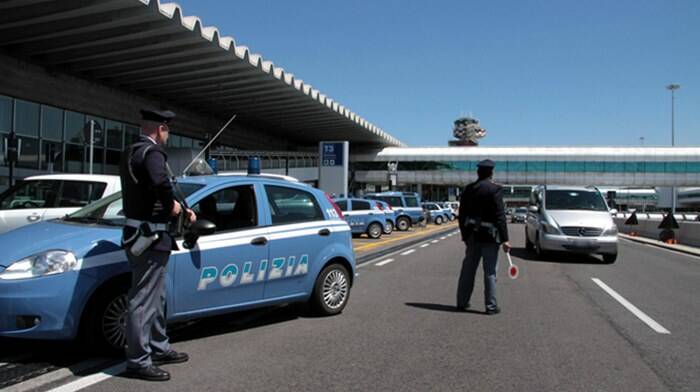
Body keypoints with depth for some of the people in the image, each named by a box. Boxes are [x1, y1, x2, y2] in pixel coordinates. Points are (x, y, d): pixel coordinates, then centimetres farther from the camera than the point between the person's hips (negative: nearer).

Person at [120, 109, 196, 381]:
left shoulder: (130, 153, 15)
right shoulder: (152, 152, -16)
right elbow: (160, 182, -37)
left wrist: (180, 209, 15)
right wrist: (171, 204, -19)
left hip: (138, 233, 10)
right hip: (149, 237, -10)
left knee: (155, 297, 20)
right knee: (143, 300, -3)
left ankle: (159, 348, 32)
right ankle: (138, 361, 6)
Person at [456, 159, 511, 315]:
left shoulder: (468, 189, 5)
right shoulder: (495, 189, -12)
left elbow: (462, 214, 9)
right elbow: (499, 216, -16)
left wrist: (464, 234, 18)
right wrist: (505, 239, -13)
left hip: (472, 235, 5)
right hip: (489, 235, -5)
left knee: (468, 269, 14)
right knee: (490, 271, 3)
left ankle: (462, 302, 23)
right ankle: (491, 306, 9)